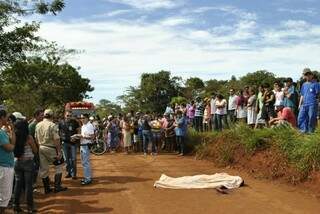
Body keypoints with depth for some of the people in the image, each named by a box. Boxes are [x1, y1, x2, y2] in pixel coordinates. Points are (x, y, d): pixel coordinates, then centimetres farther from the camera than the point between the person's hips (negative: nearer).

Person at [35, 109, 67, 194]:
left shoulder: (38, 125, 6)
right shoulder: (52, 125, -14)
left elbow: (36, 138, 10)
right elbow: (56, 140, -18)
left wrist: (38, 148, 18)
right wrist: (59, 151, -15)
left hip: (41, 148, 6)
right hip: (50, 149, -6)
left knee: (43, 169, 11)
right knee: (59, 166, 9)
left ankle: (47, 188, 18)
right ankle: (57, 186, 6)